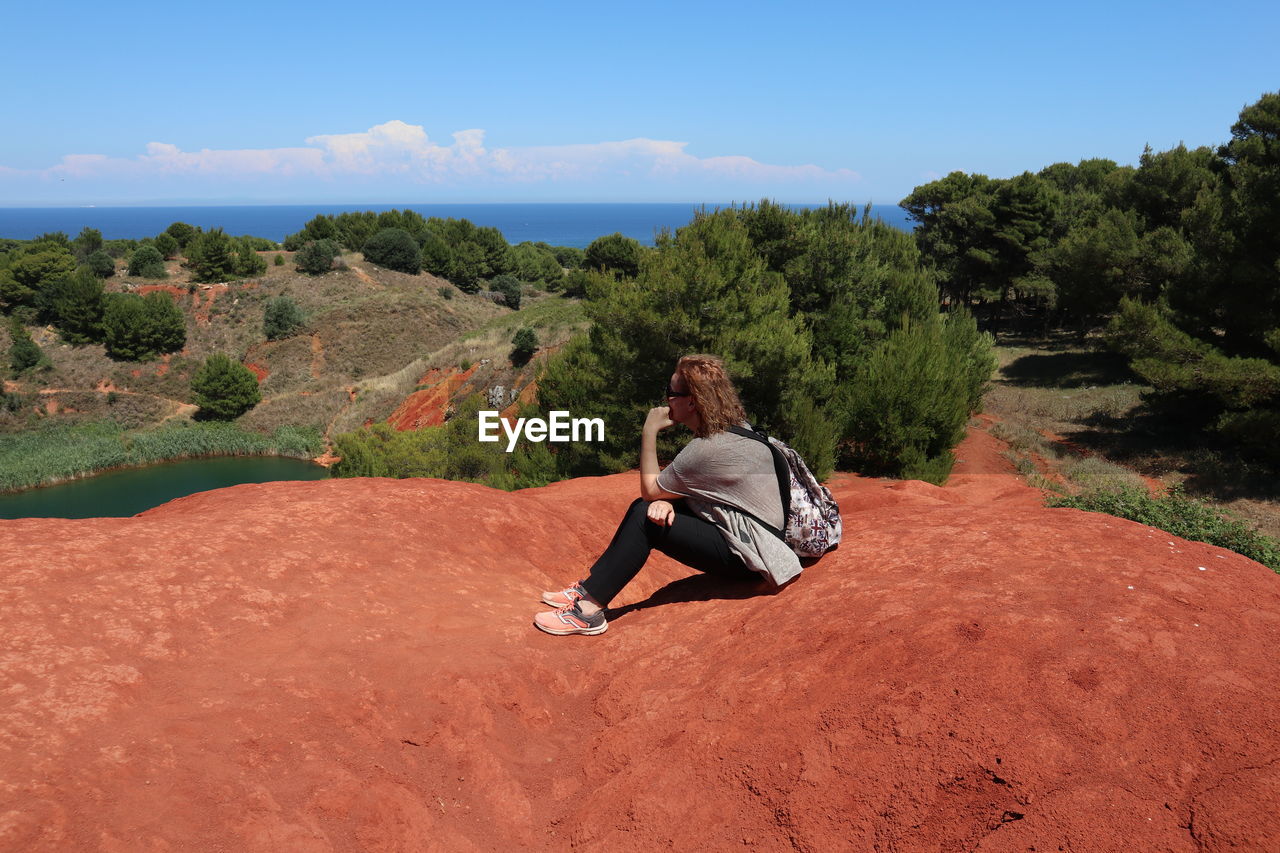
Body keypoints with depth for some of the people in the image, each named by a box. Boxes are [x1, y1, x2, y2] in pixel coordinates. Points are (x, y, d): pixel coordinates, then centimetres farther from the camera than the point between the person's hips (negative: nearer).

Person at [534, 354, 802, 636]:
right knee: (644, 508, 5)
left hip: (744, 556, -10)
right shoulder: (732, 427, 5)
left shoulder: (709, 449, -25)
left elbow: (650, 489, -11)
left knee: (645, 517, -17)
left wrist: (649, 432, -7)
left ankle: (588, 609, -14)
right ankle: (591, 588, 5)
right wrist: (666, 501, -14)